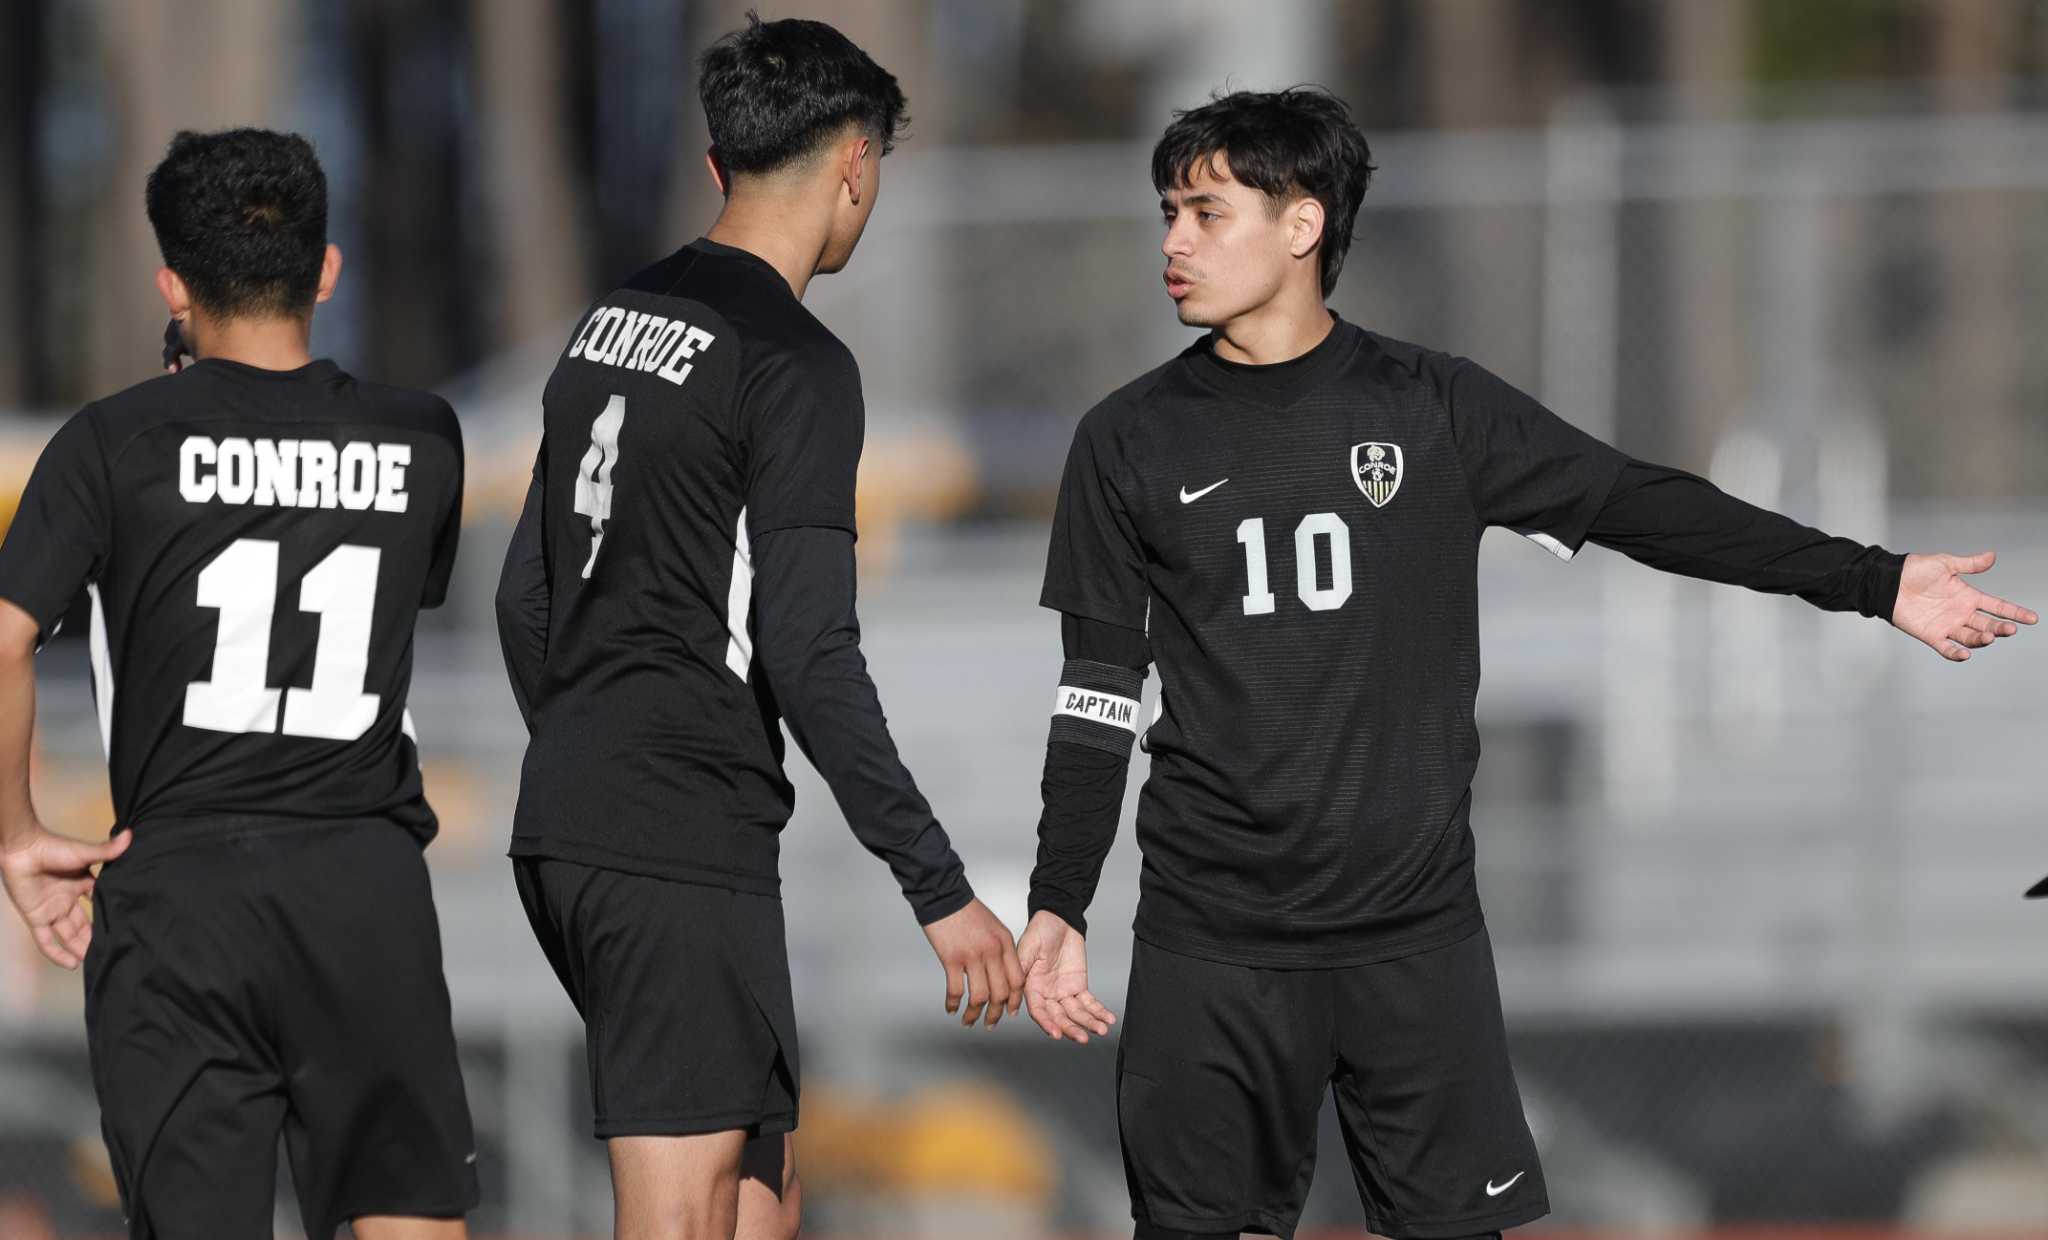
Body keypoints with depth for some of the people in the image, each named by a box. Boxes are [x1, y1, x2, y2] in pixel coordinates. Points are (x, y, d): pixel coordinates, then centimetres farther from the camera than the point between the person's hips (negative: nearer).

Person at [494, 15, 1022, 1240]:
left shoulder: (611, 323, 14)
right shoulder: (796, 365, -12)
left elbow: (526, 598, 20)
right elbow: (811, 657, -18)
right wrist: (940, 888, -16)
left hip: (559, 829, 9)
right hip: (685, 848, -9)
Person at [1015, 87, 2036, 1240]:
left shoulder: (1433, 408, 2)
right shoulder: (1132, 442, 3)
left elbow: (1643, 506, 3)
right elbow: (1099, 692, 6)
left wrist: (1873, 581, -1)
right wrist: (1058, 906, -1)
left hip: (1415, 929, 0)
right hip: (1213, 943, 0)